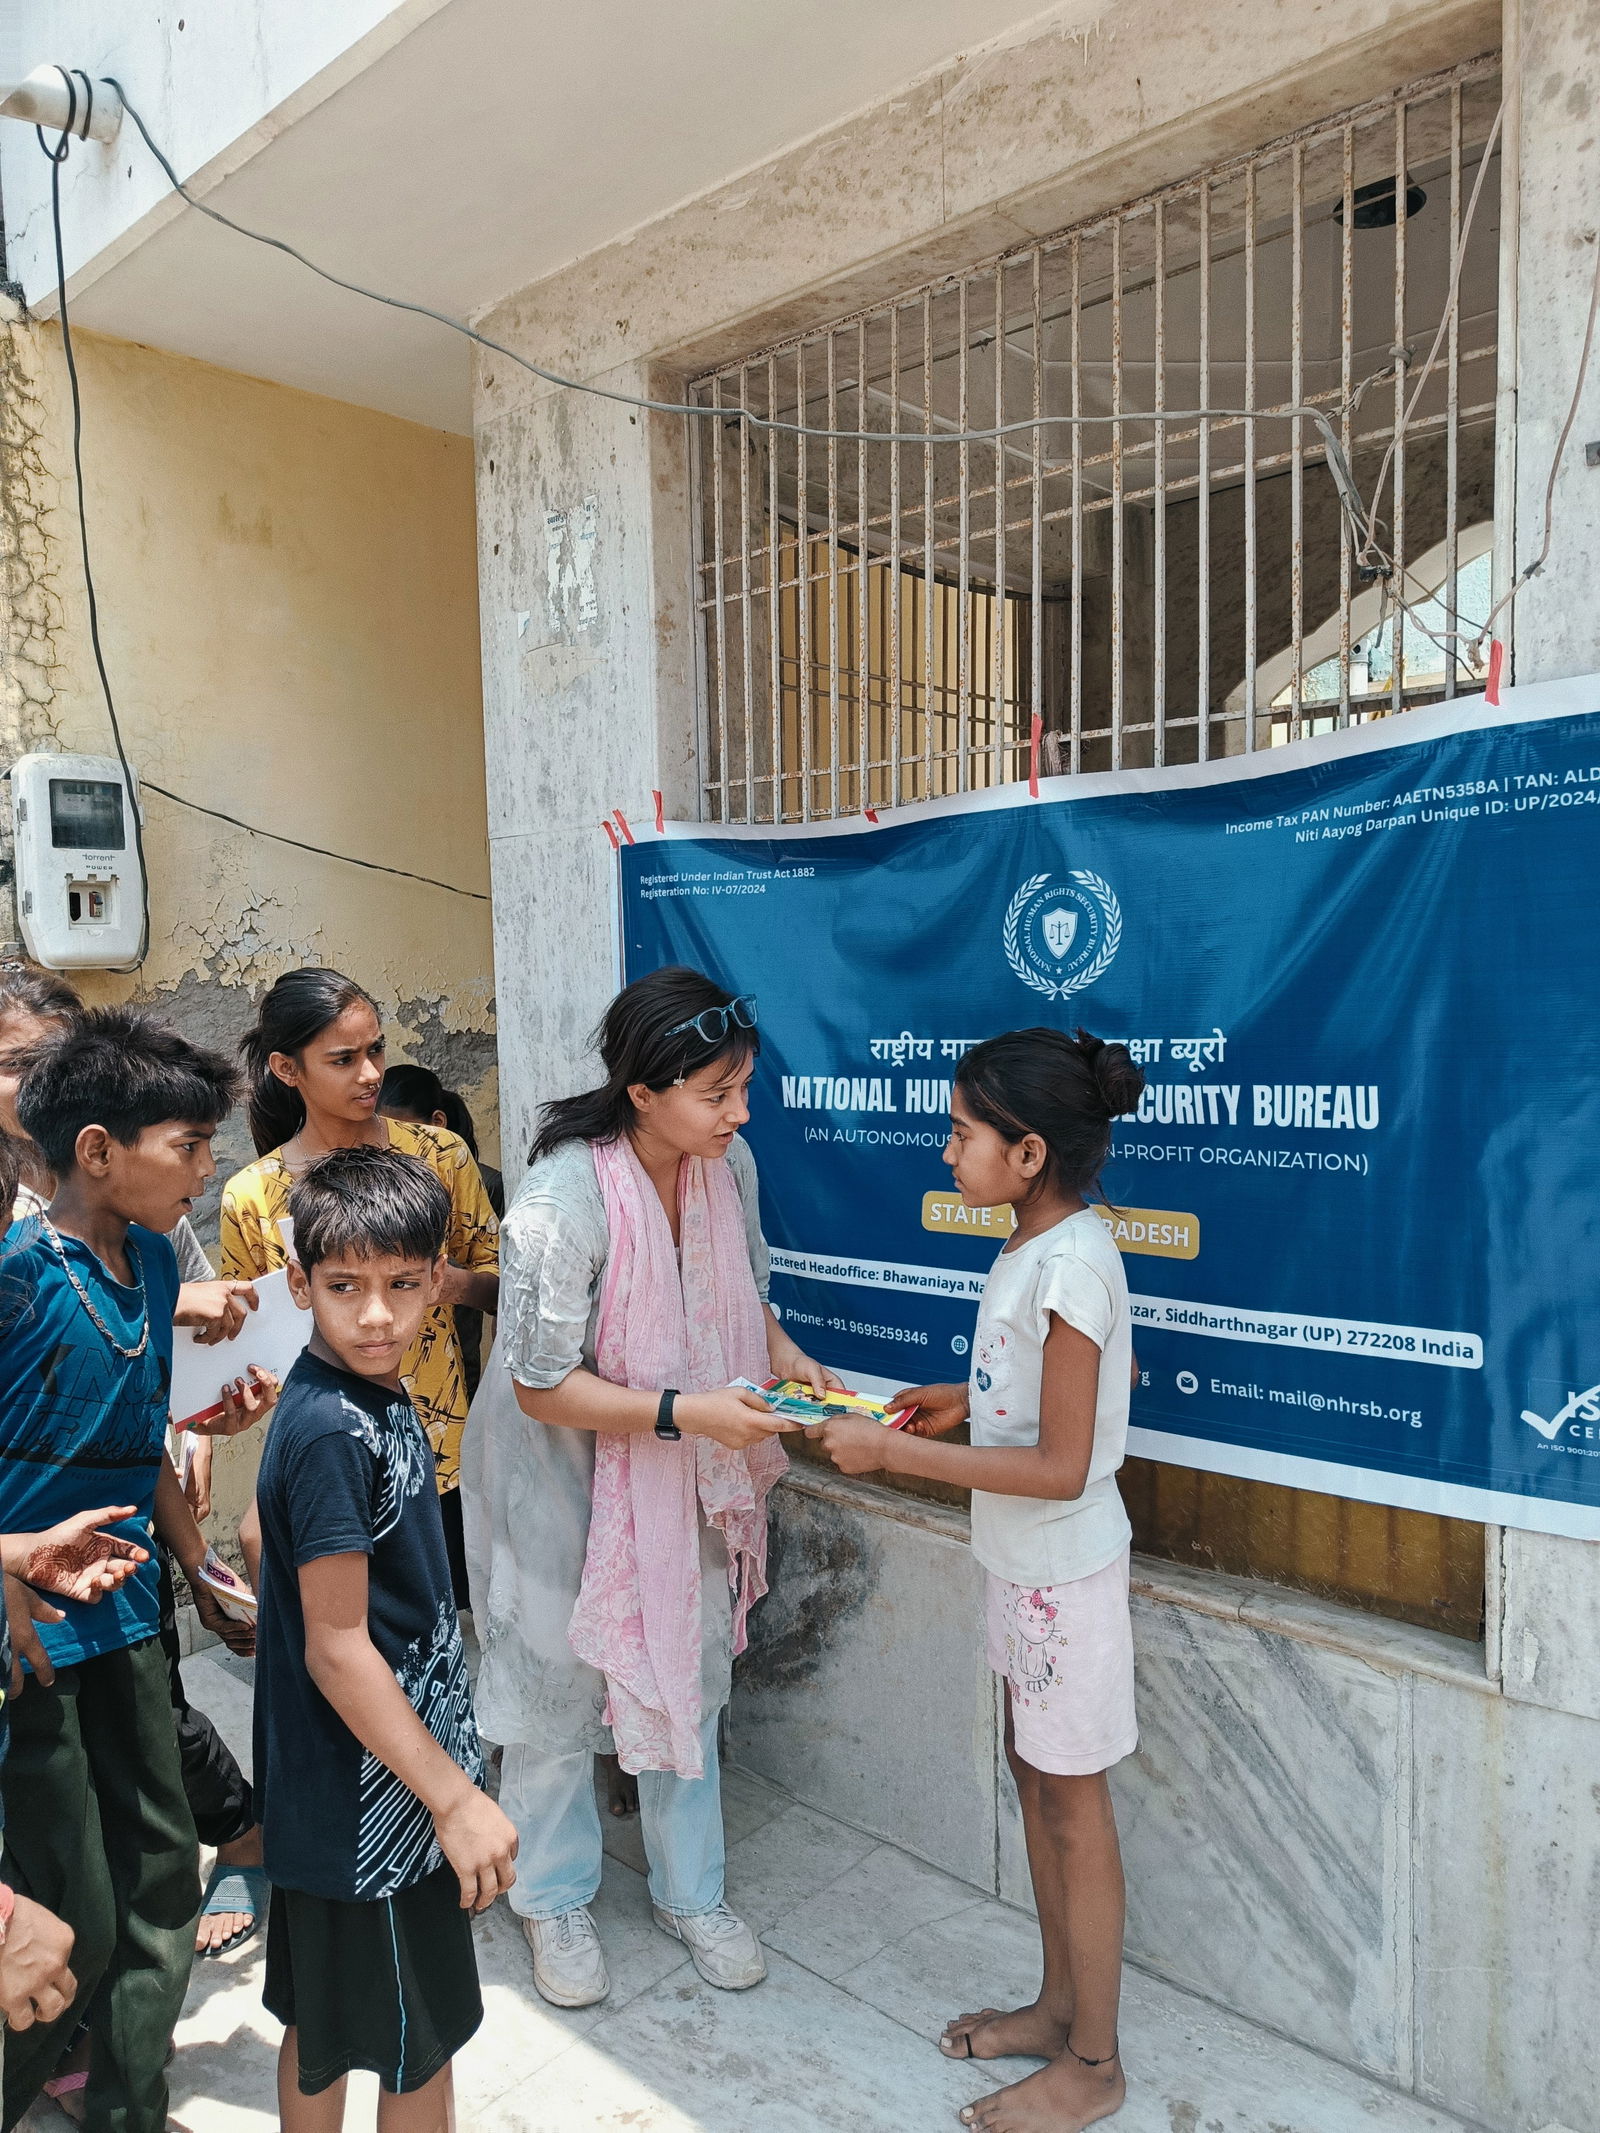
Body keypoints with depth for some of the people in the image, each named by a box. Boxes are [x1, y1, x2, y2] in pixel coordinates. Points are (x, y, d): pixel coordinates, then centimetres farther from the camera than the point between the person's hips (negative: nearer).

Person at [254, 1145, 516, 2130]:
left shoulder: (374, 1397, 1)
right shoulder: (333, 1434, -27)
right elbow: (336, 1648, -25)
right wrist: (456, 1798, -19)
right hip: (375, 1804, -8)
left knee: (321, 2024, 24)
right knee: (420, 2047, 12)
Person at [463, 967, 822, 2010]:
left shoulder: (728, 1162, -13)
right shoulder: (563, 1201, -32)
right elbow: (543, 1387, -25)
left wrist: (787, 1357, -12)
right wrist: (685, 1411, -32)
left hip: (680, 1471, 6)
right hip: (563, 1469, -5)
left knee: (687, 1670, 18)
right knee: (561, 1681, 14)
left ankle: (692, 1891, 41)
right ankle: (556, 1901, 40)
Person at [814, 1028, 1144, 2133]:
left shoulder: (1067, 1266, -27)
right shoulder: (1051, 1245, 1)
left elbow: (1061, 1467, -27)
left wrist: (894, 1452, -25)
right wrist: (970, 1398, 6)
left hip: (1064, 1569, -9)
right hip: (1027, 1563, 9)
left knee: (1070, 1804, 8)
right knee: (1036, 1772, 21)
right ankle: (1060, 2006, 41)